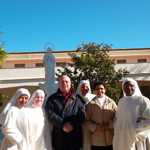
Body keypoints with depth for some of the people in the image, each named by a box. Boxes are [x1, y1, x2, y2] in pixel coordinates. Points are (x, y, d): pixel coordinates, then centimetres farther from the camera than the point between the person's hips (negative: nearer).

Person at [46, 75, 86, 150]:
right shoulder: (52, 98, 7)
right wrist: (63, 125, -16)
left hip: (74, 136, 1)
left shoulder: (77, 98, 11)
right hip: (58, 136, -1)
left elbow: (82, 113, 0)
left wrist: (72, 124, -15)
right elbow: (51, 115, -5)